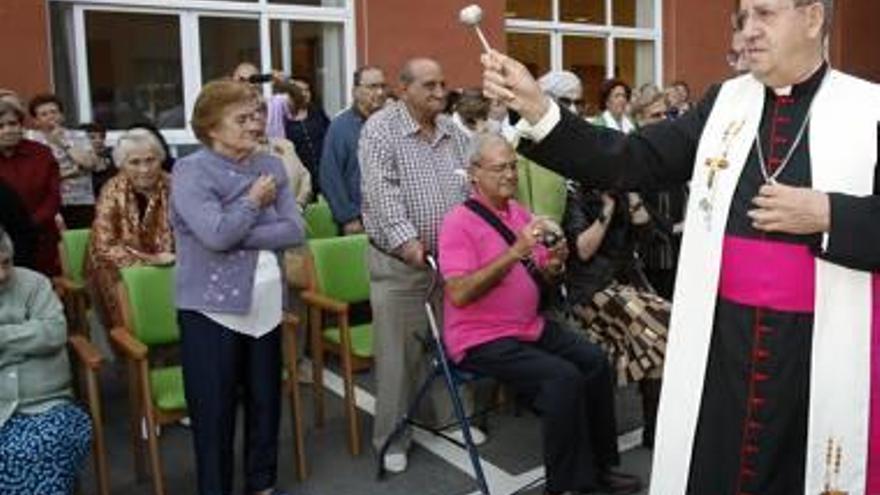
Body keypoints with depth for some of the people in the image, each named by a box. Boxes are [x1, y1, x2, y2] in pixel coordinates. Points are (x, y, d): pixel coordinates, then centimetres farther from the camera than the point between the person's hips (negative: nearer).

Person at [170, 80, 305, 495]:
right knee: (214, 409, 5)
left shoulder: (271, 167, 6)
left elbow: (295, 231, -5)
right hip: (212, 308, -5)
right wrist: (254, 200, -10)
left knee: (265, 400, 15)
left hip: (266, 304, 5)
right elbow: (216, 234, -23)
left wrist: (239, 235, -15)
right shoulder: (190, 172, -10)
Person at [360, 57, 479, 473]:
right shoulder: (381, 128, -7)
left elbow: (467, 185, 12)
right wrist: (406, 239, -28)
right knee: (398, 353, 2)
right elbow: (383, 191, -18)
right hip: (398, 261, -5)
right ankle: (393, 437, 17)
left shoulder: (452, 131, 11)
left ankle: (453, 418, 33)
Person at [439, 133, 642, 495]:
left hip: (529, 326, 8)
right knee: (563, 377, -22)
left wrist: (553, 265, -11)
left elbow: (540, 280, 14)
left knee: (594, 360, -5)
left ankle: (598, 465, 11)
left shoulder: (519, 212, 9)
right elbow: (459, 294, -25)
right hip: (482, 339, -7)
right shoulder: (459, 221, -14)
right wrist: (515, 252, -28)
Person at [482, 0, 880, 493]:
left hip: (822, 346, -2)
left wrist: (826, 215, -19)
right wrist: (537, 108, -14)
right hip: (723, 335, 2)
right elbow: (629, 161, -4)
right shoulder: (724, 102, 5)